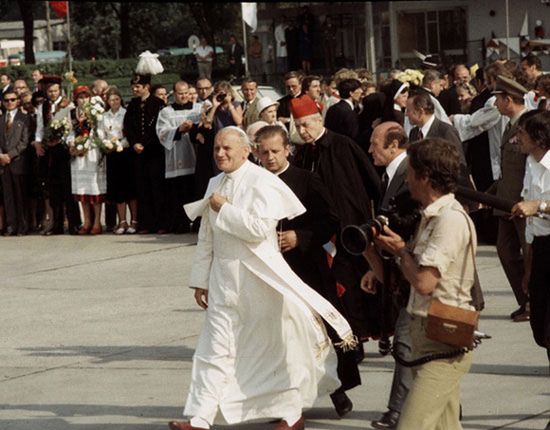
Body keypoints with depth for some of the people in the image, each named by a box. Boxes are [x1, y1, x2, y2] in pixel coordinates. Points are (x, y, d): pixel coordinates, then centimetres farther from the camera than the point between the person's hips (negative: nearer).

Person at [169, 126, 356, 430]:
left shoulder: (262, 182, -12)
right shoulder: (216, 185, 10)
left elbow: (259, 228, -25)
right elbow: (206, 238, 15)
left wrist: (223, 208, -16)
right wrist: (200, 279, 14)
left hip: (260, 279, -6)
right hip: (224, 277, 6)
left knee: (279, 345, 7)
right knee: (215, 349, 2)